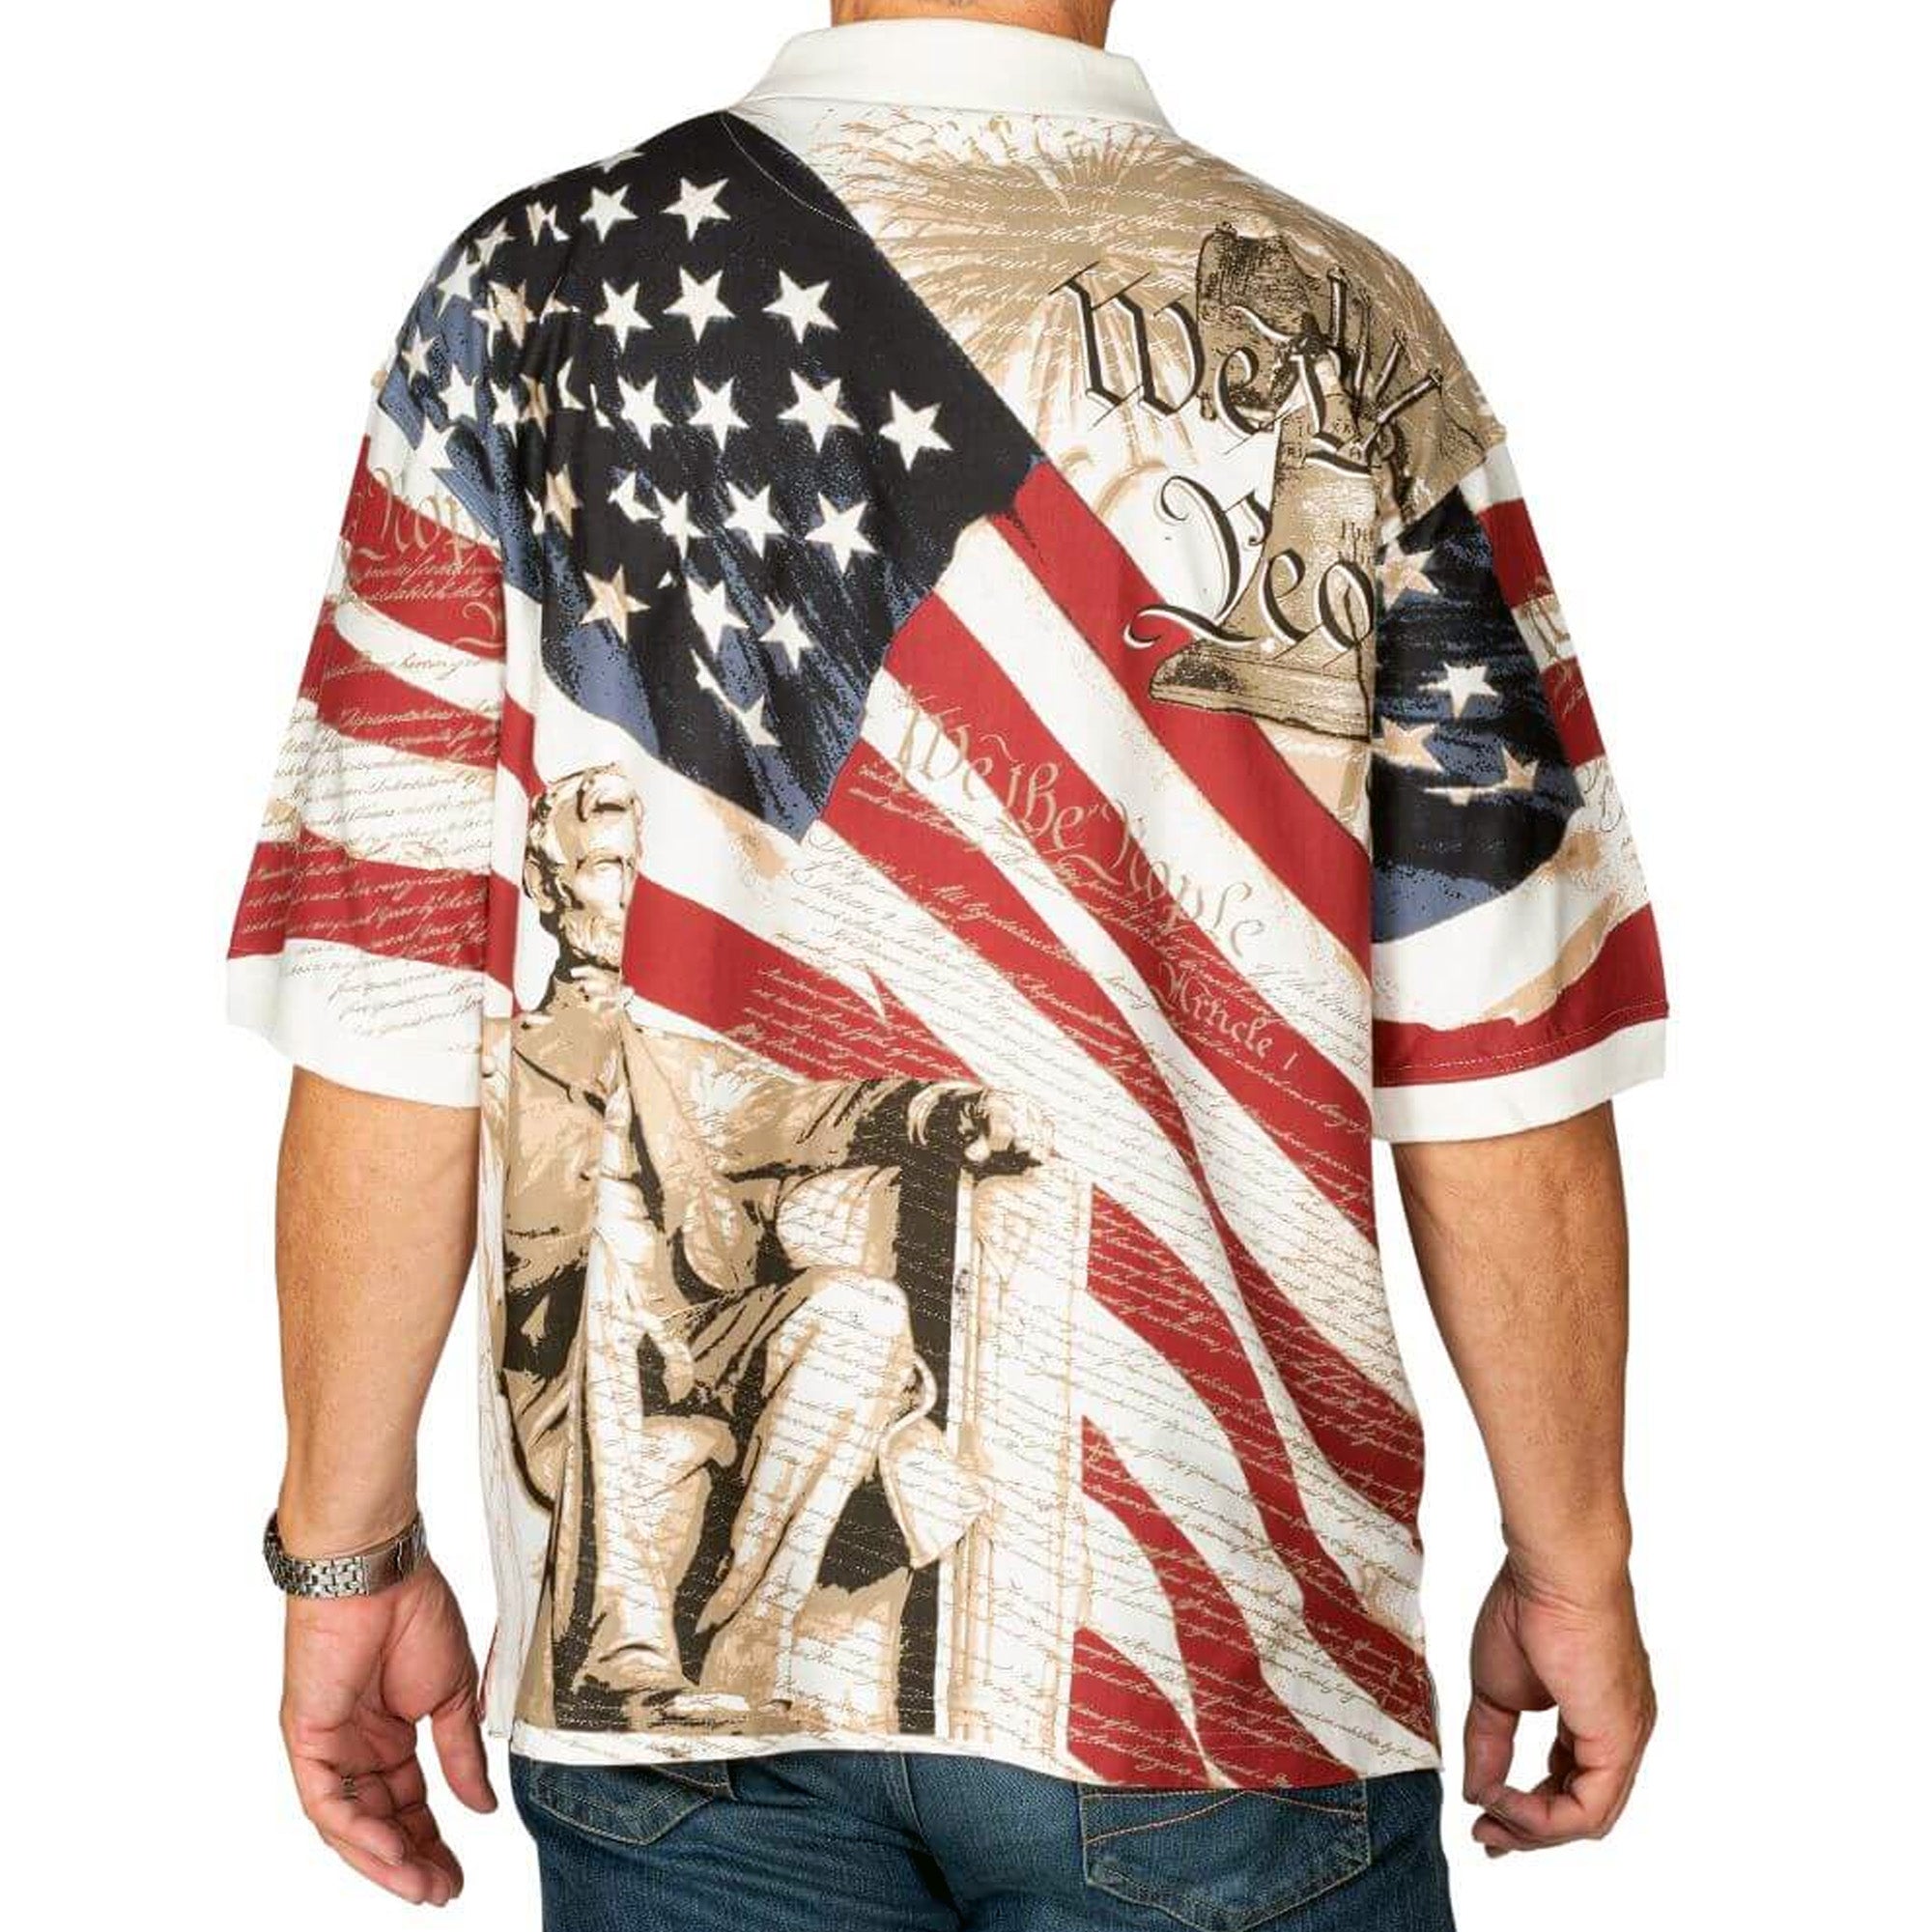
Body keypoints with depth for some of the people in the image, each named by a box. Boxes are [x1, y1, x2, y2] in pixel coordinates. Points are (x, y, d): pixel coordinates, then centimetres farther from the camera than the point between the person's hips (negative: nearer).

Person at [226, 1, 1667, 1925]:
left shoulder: (525, 293, -3)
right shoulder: (1339, 324, -5)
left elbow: (388, 1015, -6)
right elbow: (1498, 1066, -6)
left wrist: (346, 1548, 6)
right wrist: (1573, 1568, 7)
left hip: (665, 1621, 1)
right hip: (1213, 1650, -1)